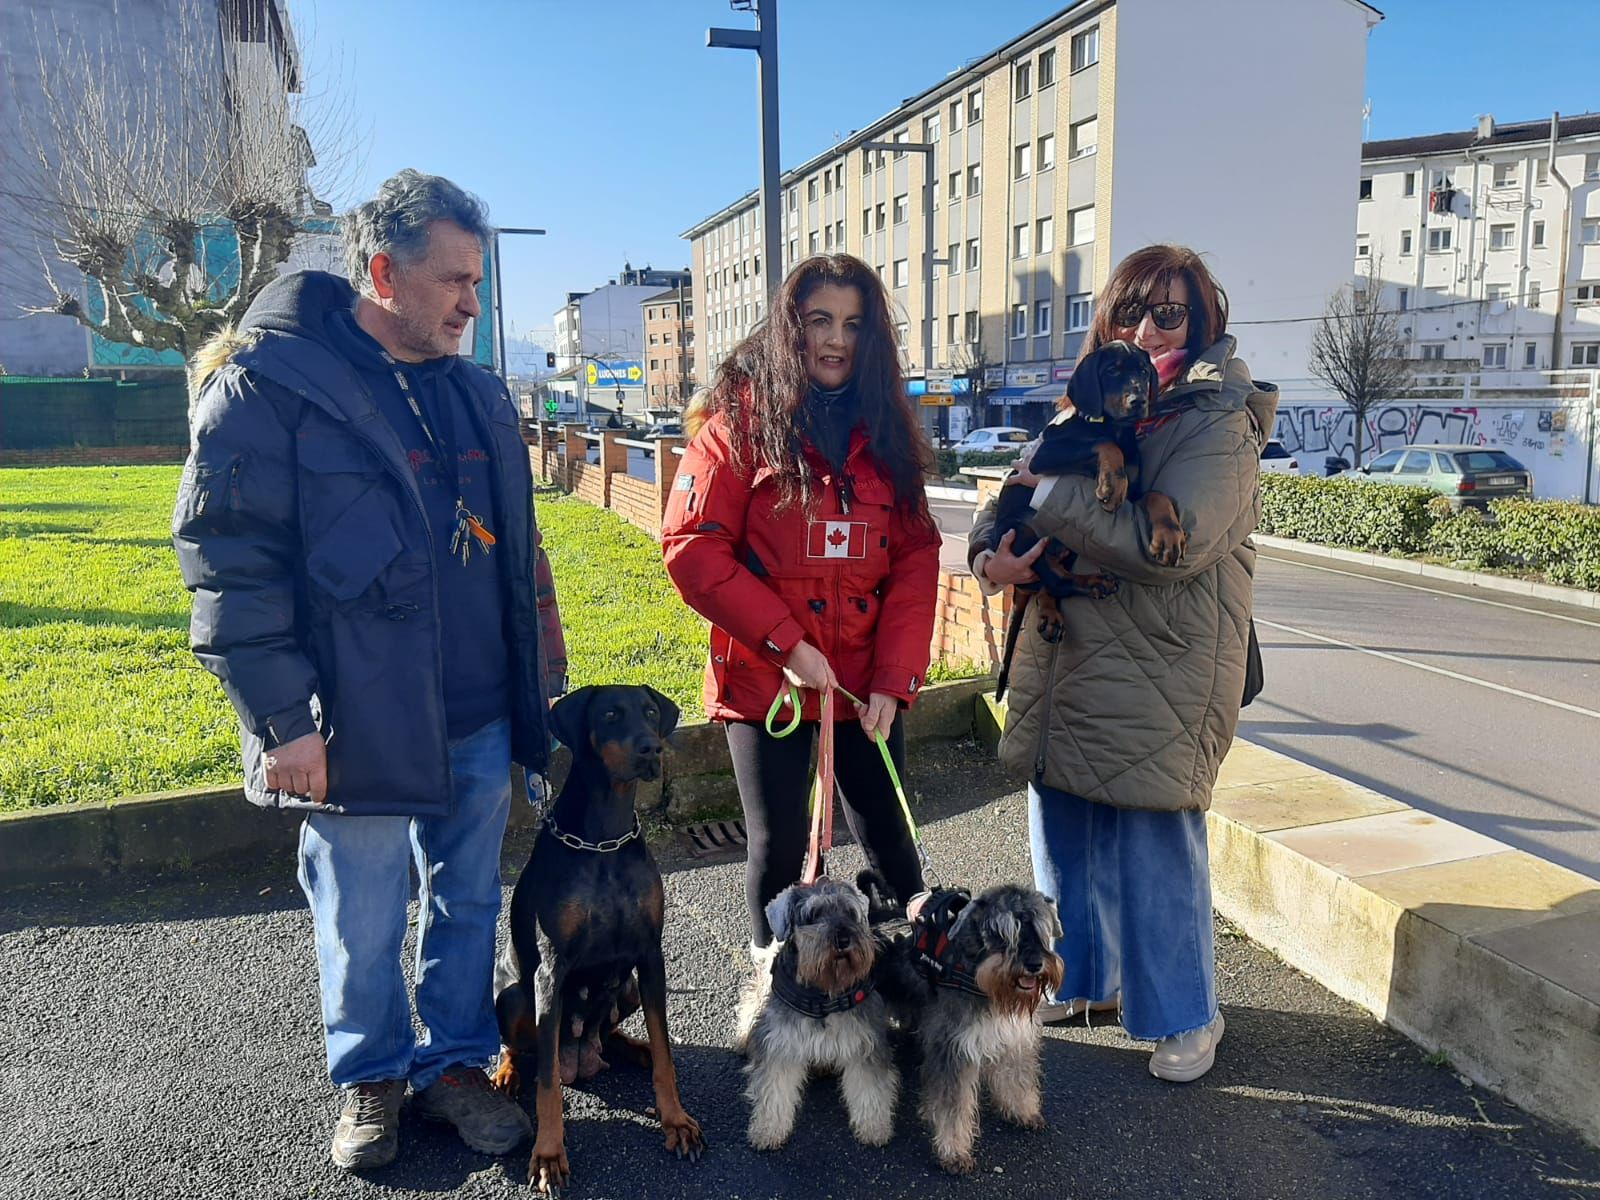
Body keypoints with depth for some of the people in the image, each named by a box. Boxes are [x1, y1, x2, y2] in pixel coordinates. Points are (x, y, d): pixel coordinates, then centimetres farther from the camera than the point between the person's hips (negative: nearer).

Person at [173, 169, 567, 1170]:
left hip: (482, 715, 5)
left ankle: (456, 1063, 37)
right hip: (359, 725, -5)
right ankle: (370, 1076, 37)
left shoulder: (479, 393, 10)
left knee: (468, 906, 16)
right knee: (362, 925, 13)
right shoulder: (269, 379, -9)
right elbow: (227, 558, -12)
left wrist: (541, 677, 16)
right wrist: (281, 717, -15)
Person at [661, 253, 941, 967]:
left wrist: (894, 681, -5)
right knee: (778, 851, 6)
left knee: (889, 842, 10)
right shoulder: (743, 418, -3)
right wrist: (785, 642, -15)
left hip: (866, 685, 3)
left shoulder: (885, 427, 8)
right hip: (766, 681, -3)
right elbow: (691, 546, -10)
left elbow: (916, 559, 4)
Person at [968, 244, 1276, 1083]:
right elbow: (1011, 499, 11)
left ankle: (1185, 1015, 26)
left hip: (1158, 674, -6)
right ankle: (1080, 978, 38)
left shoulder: (1218, 423, -9)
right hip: (1065, 661, 7)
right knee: (1062, 830, 16)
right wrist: (991, 553, -12)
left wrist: (1052, 491, -17)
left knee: (1153, 848, 3)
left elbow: (1171, 543, -24)